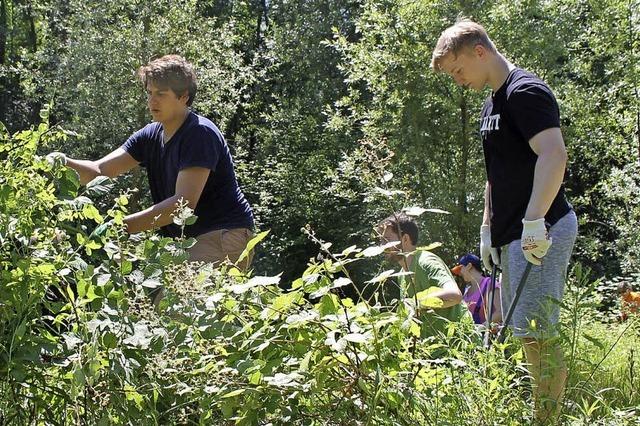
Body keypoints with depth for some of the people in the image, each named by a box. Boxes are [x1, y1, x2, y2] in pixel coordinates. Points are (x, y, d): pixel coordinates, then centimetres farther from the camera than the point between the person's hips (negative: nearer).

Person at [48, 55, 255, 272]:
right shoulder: (150, 136, 8)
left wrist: (125, 225, -33)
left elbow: (184, 203, -26)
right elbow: (98, 171, 1)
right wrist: (66, 165, -22)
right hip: (188, 239, 8)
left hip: (224, 236, -8)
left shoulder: (200, 134, -17)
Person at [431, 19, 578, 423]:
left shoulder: (526, 91, -13)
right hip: (514, 235, 10)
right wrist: (488, 229, 23)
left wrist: (534, 222, -31)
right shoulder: (492, 104, 19)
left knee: (536, 332, -12)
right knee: (525, 331, 12)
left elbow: (554, 155, -25)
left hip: (540, 232, -10)